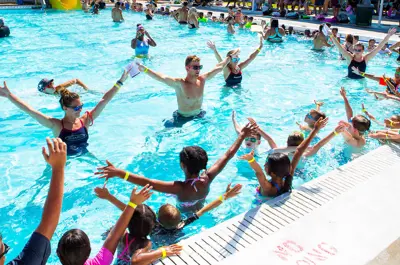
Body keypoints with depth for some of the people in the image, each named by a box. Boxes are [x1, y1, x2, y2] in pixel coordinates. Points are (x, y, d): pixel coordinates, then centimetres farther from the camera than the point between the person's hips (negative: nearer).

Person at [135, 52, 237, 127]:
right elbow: (162, 78, -40)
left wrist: (230, 57, 16)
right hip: (183, 119, -5)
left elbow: (219, 67, 5)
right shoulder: (179, 83, -24)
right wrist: (145, 70, -54)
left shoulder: (202, 79, -7)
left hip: (199, 116, 5)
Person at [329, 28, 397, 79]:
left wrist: (388, 36, -12)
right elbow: (339, 47, -19)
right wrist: (331, 36, -28)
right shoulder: (350, 57, -12)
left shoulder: (366, 58, -7)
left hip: (361, 79, 1)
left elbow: (378, 47, -7)